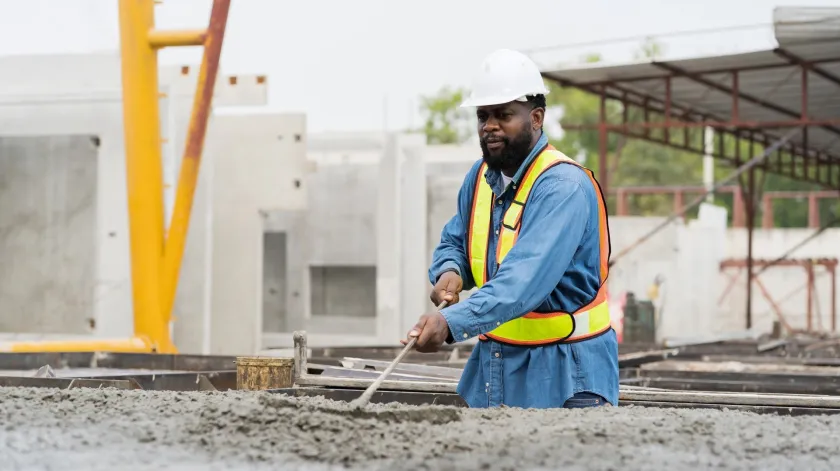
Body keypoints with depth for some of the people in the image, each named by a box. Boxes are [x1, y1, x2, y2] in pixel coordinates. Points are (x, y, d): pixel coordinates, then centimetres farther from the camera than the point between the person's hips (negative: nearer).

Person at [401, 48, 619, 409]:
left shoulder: (563, 186, -19)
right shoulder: (480, 177, 6)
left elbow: (526, 278, -33)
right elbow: (453, 243, 19)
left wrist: (451, 323, -44)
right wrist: (449, 272, -6)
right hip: (492, 362, 7)